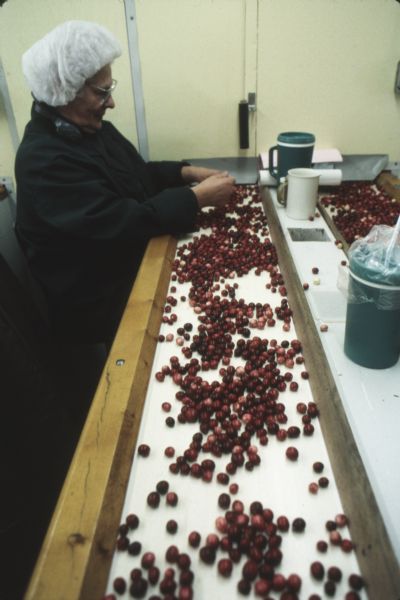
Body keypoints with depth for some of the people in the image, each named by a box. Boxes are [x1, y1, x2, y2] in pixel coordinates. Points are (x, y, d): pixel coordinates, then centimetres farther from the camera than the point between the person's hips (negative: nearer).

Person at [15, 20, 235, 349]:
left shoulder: (90, 128, 6)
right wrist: (198, 197, -21)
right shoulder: (44, 161, -24)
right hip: (102, 304, -9)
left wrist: (188, 172, 0)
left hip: (133, 266, 9)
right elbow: (124, 223, -29)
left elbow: (140, 175, 17)